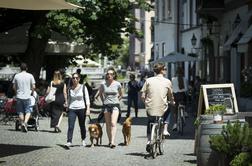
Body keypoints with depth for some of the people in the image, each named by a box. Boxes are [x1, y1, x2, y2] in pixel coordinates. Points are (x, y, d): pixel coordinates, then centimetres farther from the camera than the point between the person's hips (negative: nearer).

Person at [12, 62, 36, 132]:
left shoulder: (16, 76, 2)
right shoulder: (30, 76, -2)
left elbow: (14, 87, 6)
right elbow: (33, 87, -3)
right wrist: (32, 92, 16)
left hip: (19, 96, 2)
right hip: (27, 96, -1)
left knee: (20, 112, 11)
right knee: (28, 111, 4)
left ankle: (22, 124, 12)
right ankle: (25, 122, -18)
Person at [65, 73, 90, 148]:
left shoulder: (83, 87, 0)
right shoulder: (70, 89, 9)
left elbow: (87, 99, -2)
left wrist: (88, 109, -10)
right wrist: (67, 109, 16)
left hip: (81, 109, -1)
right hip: (72, 109, 2)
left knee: (82, 126, 10)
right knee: (70, 126, -11)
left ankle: (83, 140, 29)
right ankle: (69, 142, -16)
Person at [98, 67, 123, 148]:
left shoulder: (117, 84, -1)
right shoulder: (103, 84, 0)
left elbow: (121, 94, 16)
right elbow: (100, 93, 19)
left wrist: (117, 100, 7)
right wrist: (103, 101, 12)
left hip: (115, 105, -2)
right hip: (106, 105, 2)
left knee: (113, 123, -14)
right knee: (108, 124, 6)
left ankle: (113, 142, -22)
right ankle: (109, 141, 15)